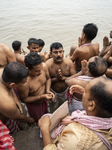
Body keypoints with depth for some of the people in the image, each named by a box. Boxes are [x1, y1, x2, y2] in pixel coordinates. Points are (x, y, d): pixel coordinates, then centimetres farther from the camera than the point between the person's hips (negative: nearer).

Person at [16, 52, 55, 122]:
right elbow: (24, 99, -22)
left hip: (44, 100, 5)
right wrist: (41, 97, -31)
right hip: (34, 104, -4)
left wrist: (47, 90, -21)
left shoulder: (44, 66, -27)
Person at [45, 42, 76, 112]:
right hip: (53, 93, -1)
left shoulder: (69, 62, -16)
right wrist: (56, 78, -33)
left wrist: (63, 78, -29)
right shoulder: (47, 65, -22)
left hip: (66, 92, 2)